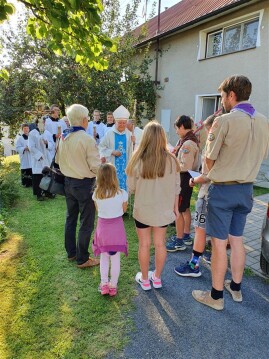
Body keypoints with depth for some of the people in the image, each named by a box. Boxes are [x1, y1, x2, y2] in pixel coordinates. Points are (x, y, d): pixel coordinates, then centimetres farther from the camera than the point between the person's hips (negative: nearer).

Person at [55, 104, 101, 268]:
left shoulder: (63, 137, 1)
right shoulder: (87, 139, -20)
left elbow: (58, 160, 13)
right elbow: (96, 167, -19)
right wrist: (103, 167, 1)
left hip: (69, 182, 8)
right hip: (85, 184, -7)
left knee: (71, 218, 19)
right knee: (86, 223, 5)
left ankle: (71, 253, 35)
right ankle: (82, 259, 17)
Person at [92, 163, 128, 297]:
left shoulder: (96, 194, -11)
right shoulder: (122, 194, -16)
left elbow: (98, 209, 4)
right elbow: (124, 210, -2)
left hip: (102, 227, 2)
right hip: (117, 227, -1)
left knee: (104, 258, 19)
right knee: (115, 259, 12)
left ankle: (104, 285, 26)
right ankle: (113, 286, 24)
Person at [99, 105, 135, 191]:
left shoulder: (129, 134, 1)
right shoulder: (109, 134, -6)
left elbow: (131, 151, 4)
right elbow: (101, 147, -4)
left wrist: (133, 143, -14)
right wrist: (112, 152, -14)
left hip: (125, 164, 3)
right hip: (112, 164, -2)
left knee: (124, 185, 11)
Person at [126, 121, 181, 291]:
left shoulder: (138, 160, -17)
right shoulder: (171, 160, -10)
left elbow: (131, 188, -7)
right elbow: (176, 187, -1)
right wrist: (176, 207, 12)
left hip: (143, 209, -2)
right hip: (164, 210, 2)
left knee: (144, 244, 13)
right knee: (160, 243, 16)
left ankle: (144, 279, 30)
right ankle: (157, 278, 34)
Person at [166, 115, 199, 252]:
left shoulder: (187, 143, -22)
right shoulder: (191, 140, 10)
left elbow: (185, 167, -25)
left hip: (184, 178, -11)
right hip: (186, 178, 11)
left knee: (177, 210, -2)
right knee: (185, 208, 19)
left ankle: (179, 241, 10)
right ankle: (186, 236, 34)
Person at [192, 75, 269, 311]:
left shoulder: (224, 121, -15)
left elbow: (209, 161, -10)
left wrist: (211, 137, 8)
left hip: (223, 189, -6)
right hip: (246, 188, 7)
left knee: (219, 243, 4)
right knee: (237, 239, 19)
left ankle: (216, 296, 19)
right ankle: (236, 287, 35)